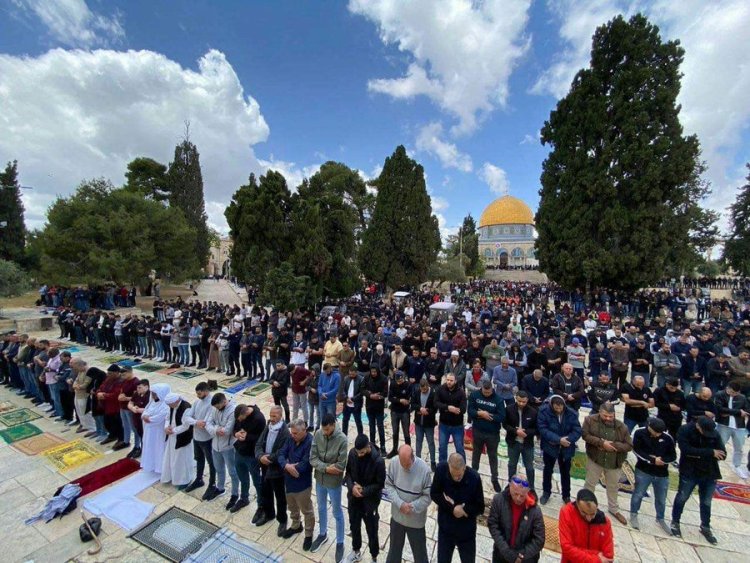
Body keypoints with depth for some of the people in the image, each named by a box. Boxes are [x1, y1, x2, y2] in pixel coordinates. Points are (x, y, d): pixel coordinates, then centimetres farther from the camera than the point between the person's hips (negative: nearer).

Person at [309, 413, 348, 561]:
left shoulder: (342, 439, -28)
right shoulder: (317, 434, -16)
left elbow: (341, 465, -22)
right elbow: (312, 458, -13)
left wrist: (325, 468, -15)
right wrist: (326, 468, -23)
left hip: (334, 482, -4)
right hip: (319, 479, 4)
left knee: (337, 513, 16)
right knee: (321, 508, 27)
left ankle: (340, 543, 39)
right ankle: (322, 534, 52)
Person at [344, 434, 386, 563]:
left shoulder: (378, 461, -29)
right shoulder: (352, 453, -17)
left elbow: (380, 484, -17)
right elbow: (348, 472, -2)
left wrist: (364, 491, -24)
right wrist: (351, 486, -19)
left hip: (370, 501, -4)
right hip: (353, 498, 4)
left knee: (372, 531, 17)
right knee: (354, 526, 25)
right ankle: (356, 552, 51)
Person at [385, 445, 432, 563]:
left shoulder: (424, 469, -27)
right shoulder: (393, 464, -19)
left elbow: (427, 496, -16)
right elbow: (389, 486, -9)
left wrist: (412, 507, -24)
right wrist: (400, 504, -21)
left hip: (416, 520, -2)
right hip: (397, 516, 2)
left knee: (420, 553, 20)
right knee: (394, 547, 27)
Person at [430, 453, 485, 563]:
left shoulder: (474, 478, -25)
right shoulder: (441, 469, -24)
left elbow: (480, 508, -12)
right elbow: (434, 494, -13)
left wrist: (463, 509, -21)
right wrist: (452, 508, -22)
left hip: (467, 532, -1)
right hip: (445, 529, 1)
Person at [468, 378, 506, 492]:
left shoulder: (498, 399, -16)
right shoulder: (475, 395, -11)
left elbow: (501, 417, -19)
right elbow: (470, 410, -10)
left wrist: (486, 415, -21)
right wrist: (480, 413, -26)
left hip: (492, 433, -1)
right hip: (477, 431, 2)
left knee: (492, 456, 17)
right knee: (476, 453, 21)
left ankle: (495, 479, 34)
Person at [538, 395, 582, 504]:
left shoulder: (571, 413, -16)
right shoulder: (544, 411, -23)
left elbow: (577, 431, -15)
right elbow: (543, 429, -23)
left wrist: (566, 439, -25)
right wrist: (559, 439, -29)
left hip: (566, 448, 1)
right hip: (549, 447, -1)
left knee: (565, 472, 20)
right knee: (548, 470, 19)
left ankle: (566, 495, 42)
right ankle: (546, 492, 39)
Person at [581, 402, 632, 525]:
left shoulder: (621, 427, -10)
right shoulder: (590, 420, -16)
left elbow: (629, 445, -7)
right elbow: (585, 434, -18)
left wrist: (613, 445, -23)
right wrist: (602, 442, -26)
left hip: (614, 462, 2)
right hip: (595, 459, -2)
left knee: (613, 486, 22)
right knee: (590, 483, 12)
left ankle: (614, 509, 45)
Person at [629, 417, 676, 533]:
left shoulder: (668, 438, -7)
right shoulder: (640, 433, -13)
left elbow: (673, 456, 1)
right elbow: (636, 450, -13)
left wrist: (661, 460, -18)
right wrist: (652, 460, -21)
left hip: (662, 474, 3)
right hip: (643, 471, -3)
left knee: (661, 499, 18)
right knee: (638, 494, 5)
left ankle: (660, 519, 40)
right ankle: (634, 515, 25)